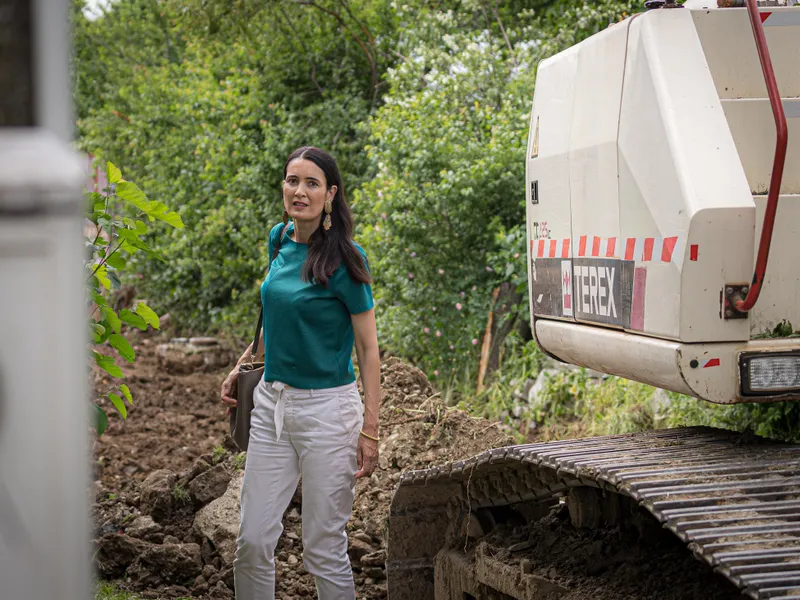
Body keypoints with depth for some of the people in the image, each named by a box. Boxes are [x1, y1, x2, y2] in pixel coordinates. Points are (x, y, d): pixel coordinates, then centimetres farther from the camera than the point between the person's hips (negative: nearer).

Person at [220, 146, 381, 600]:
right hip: (272, 404, 6)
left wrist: (370, 431, -14)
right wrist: (242, 367, 19)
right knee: (252, 541, 6)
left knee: (324, 549, 2)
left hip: (327, 409, -6)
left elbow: (368, 348, -10)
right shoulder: (280, 240, 6)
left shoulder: (344, 258, -13)